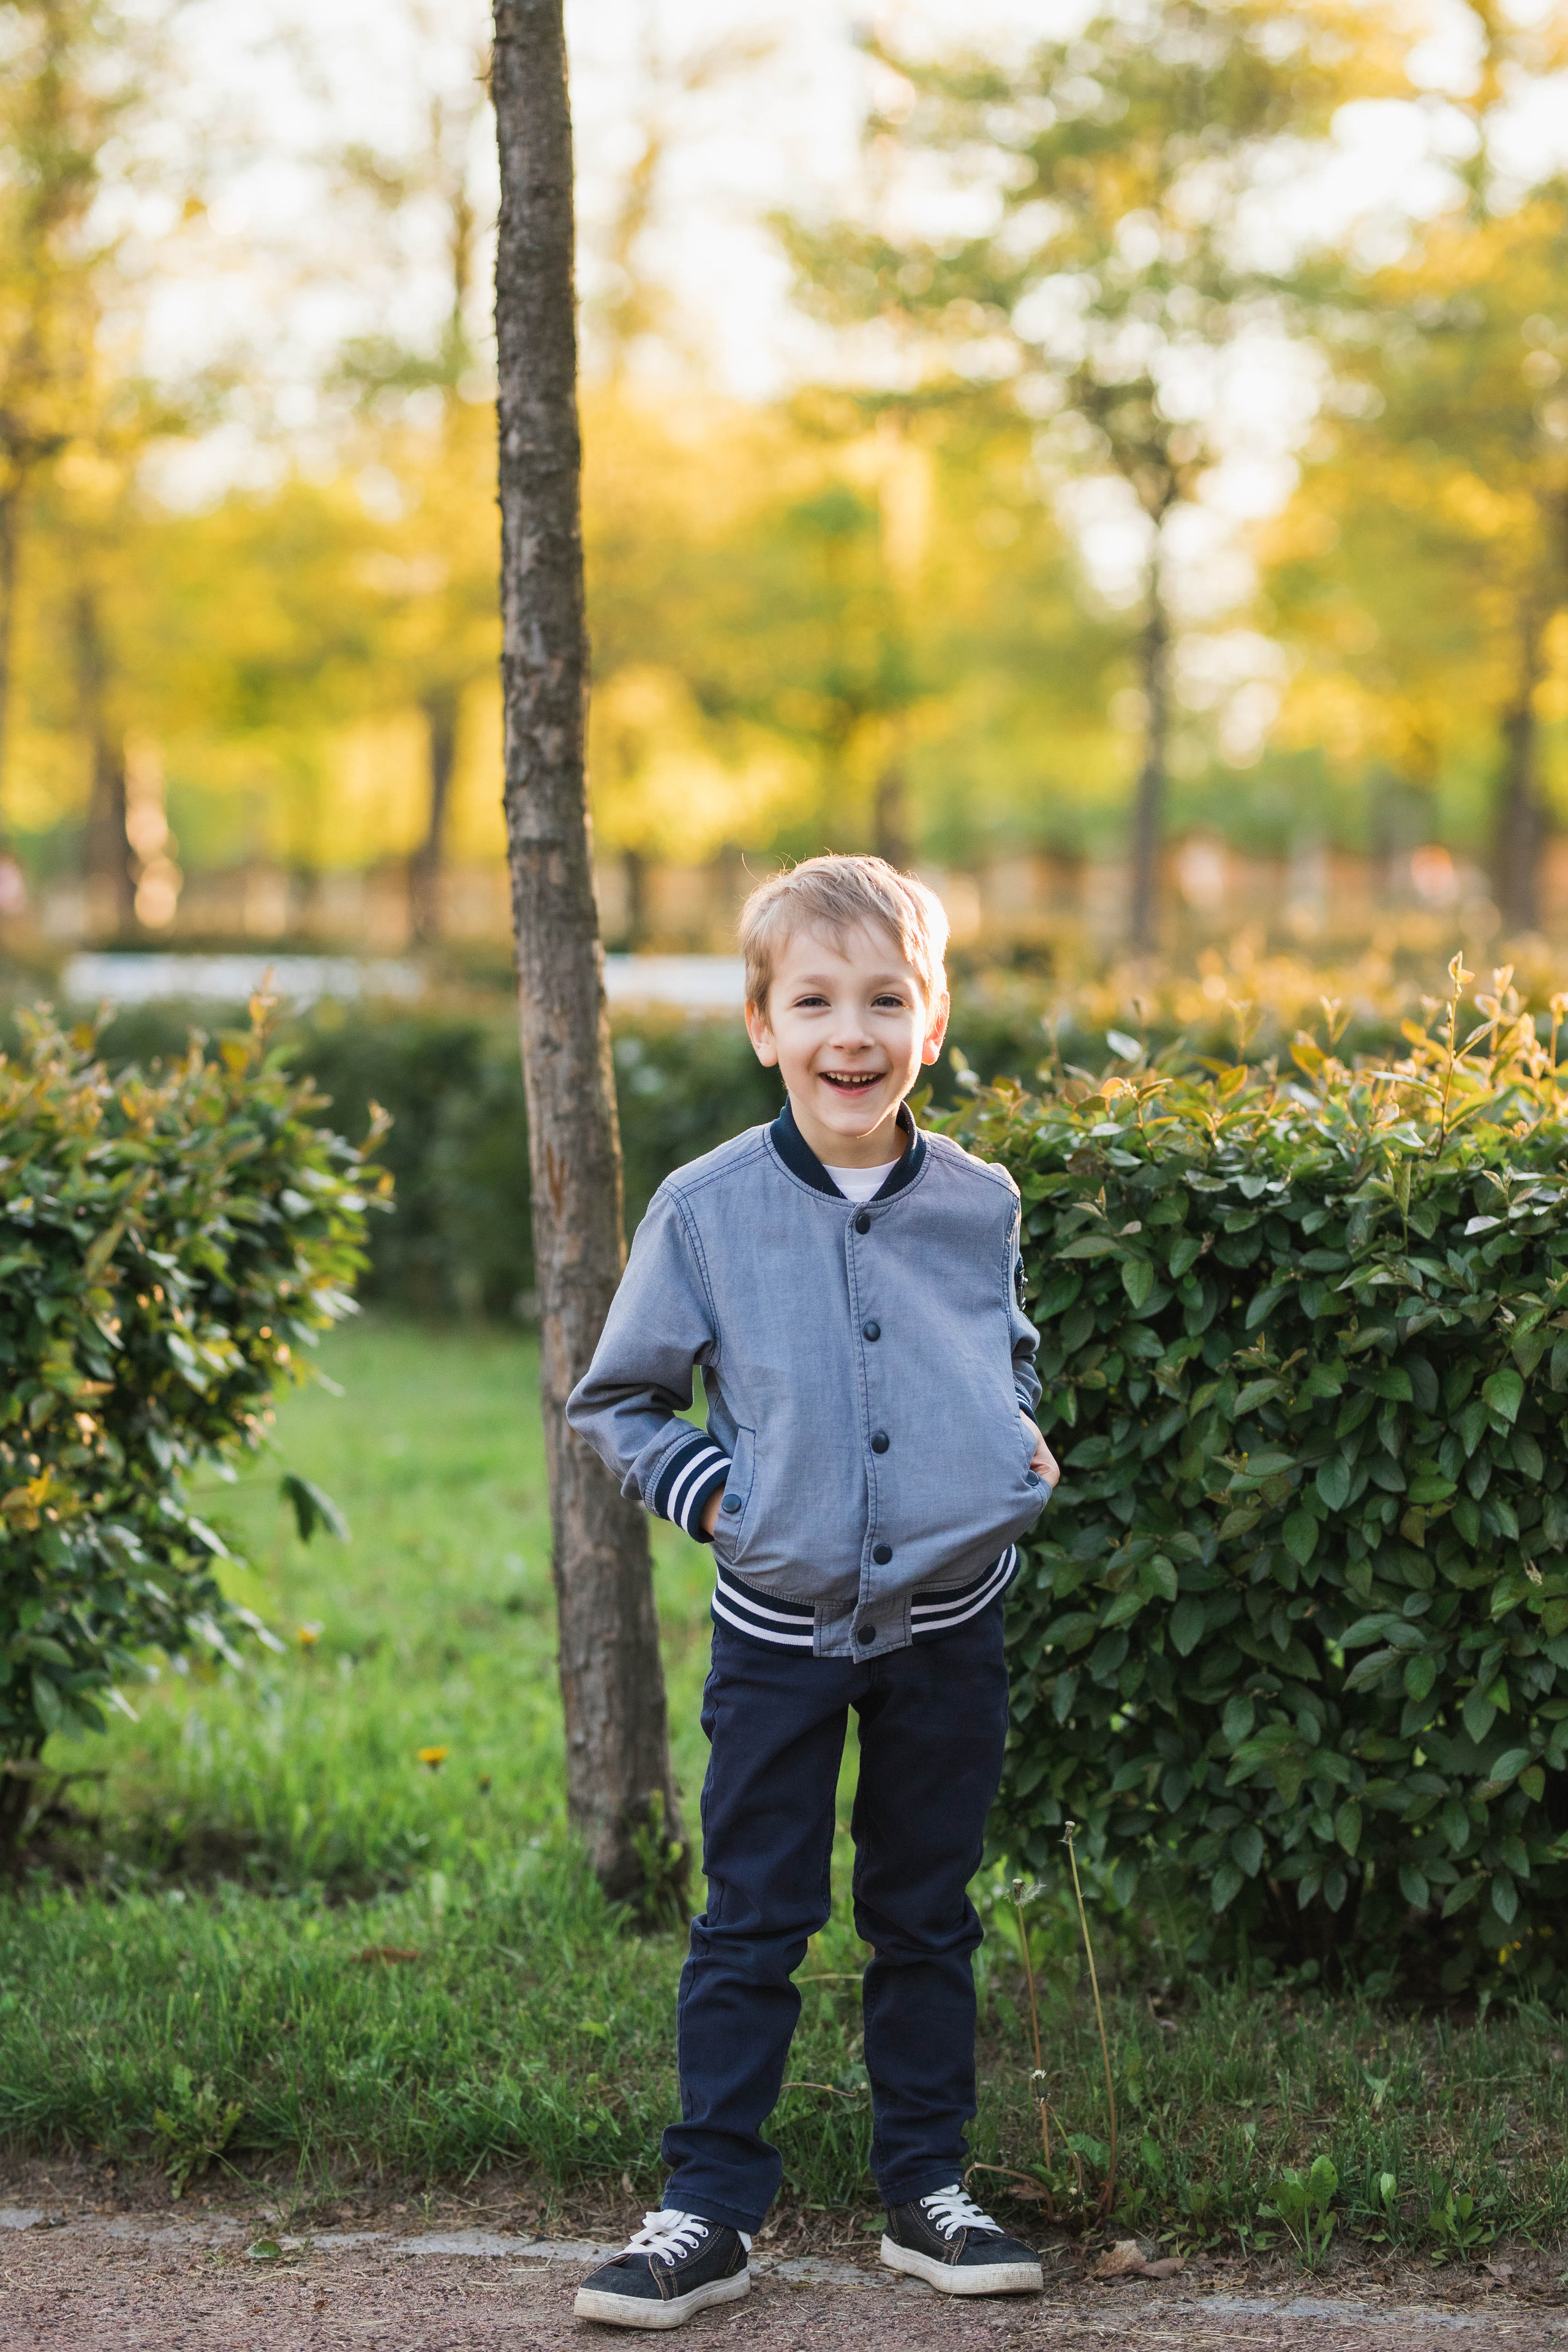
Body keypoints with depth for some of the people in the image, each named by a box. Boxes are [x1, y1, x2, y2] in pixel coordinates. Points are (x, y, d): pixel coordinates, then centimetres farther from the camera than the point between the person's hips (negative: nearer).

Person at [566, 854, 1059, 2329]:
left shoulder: (980, 1207, -1)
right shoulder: (706, 1211, -7)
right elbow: (614, 1402, 5)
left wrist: (1017, 1446, 1)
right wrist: (712, 1491, -8)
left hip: (947, 1623, 2)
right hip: (780, 1629, -2)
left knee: (927, 1919, 13)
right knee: (750, 1928, 3)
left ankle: (927, 2190, 25)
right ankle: (710, 2210, 12)